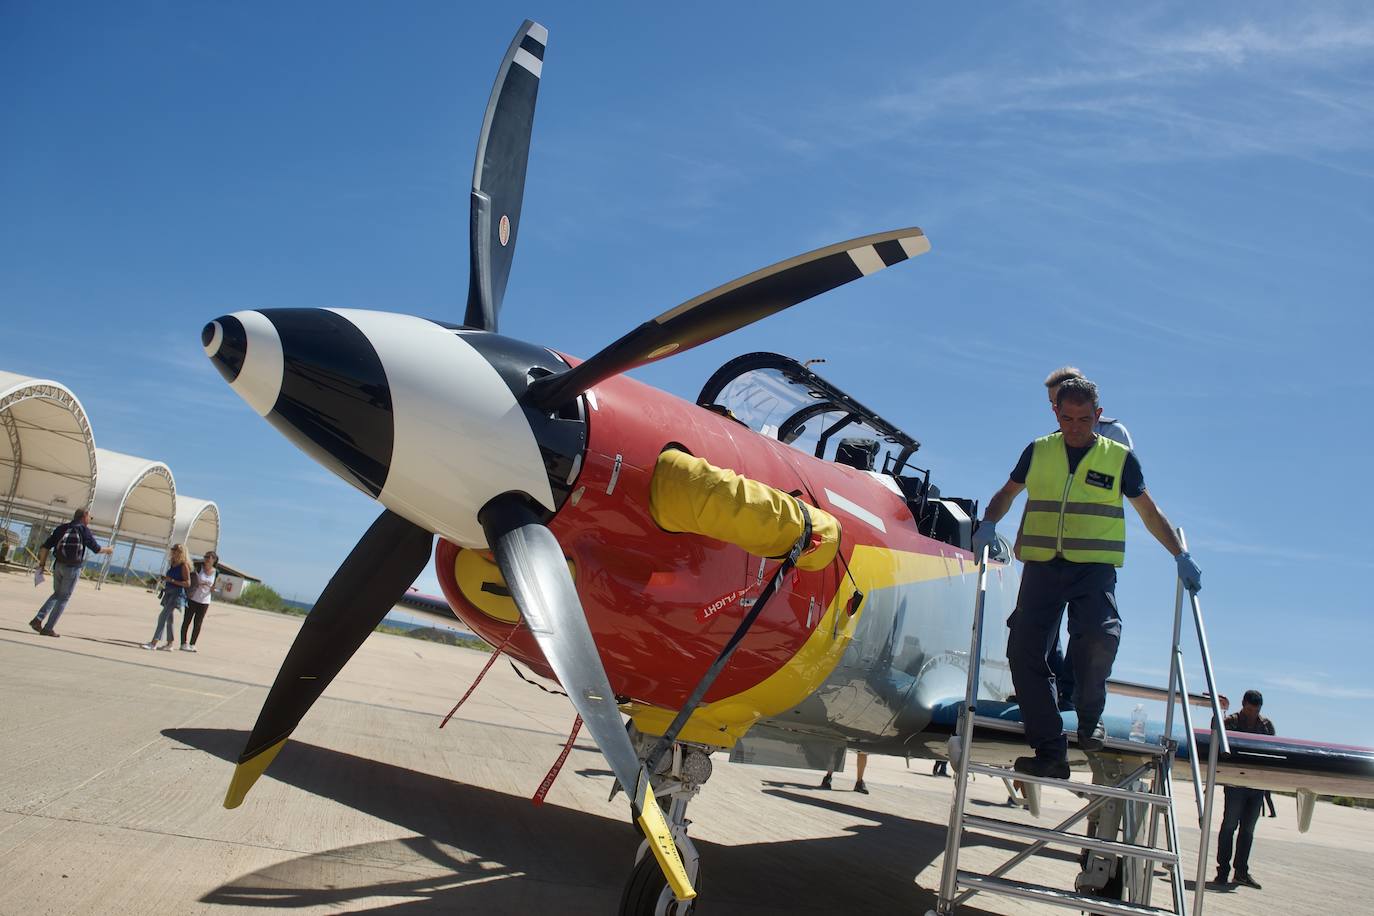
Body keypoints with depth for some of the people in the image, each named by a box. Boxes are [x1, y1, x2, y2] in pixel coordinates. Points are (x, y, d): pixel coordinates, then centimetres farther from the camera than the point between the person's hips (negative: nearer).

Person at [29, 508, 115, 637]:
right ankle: (48, 628, 4)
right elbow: (96, 548, 1)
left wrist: (41, 564, 9)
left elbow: (45, 546, 5)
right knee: (63, 598, 4)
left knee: (57, 594, 22)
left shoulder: (62, 528, 9)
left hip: (58, 565, 5)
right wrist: (108, 550, 20)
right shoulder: (84, 530, -4)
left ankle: (38, 619, 7)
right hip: (73, 568, -5)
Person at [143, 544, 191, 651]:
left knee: (163, 616, -13)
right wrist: (165, 578, 6)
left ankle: (154, 642, -13)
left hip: (177, 594, -8)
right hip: (168, 593, 8)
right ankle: (169, 644, 19)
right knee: (170, 618, 12)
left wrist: (172, 580, -19)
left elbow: (187, 583, -15)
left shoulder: (184, 566, -11)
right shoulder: (172, 564, 12)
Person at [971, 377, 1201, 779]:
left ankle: (1089, 716, 2)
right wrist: (988, 525, 4)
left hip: (1094, 567, -2)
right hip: (1042, 565, 2)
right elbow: (1007, 493, 22)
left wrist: (1181, 556, 14)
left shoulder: (1120, 458, 7)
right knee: (1024, 651, -7)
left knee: (1098, 638, -27)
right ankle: (1050, 751, 2)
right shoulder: (1038, 452, 10)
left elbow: (1149, 512, 17)